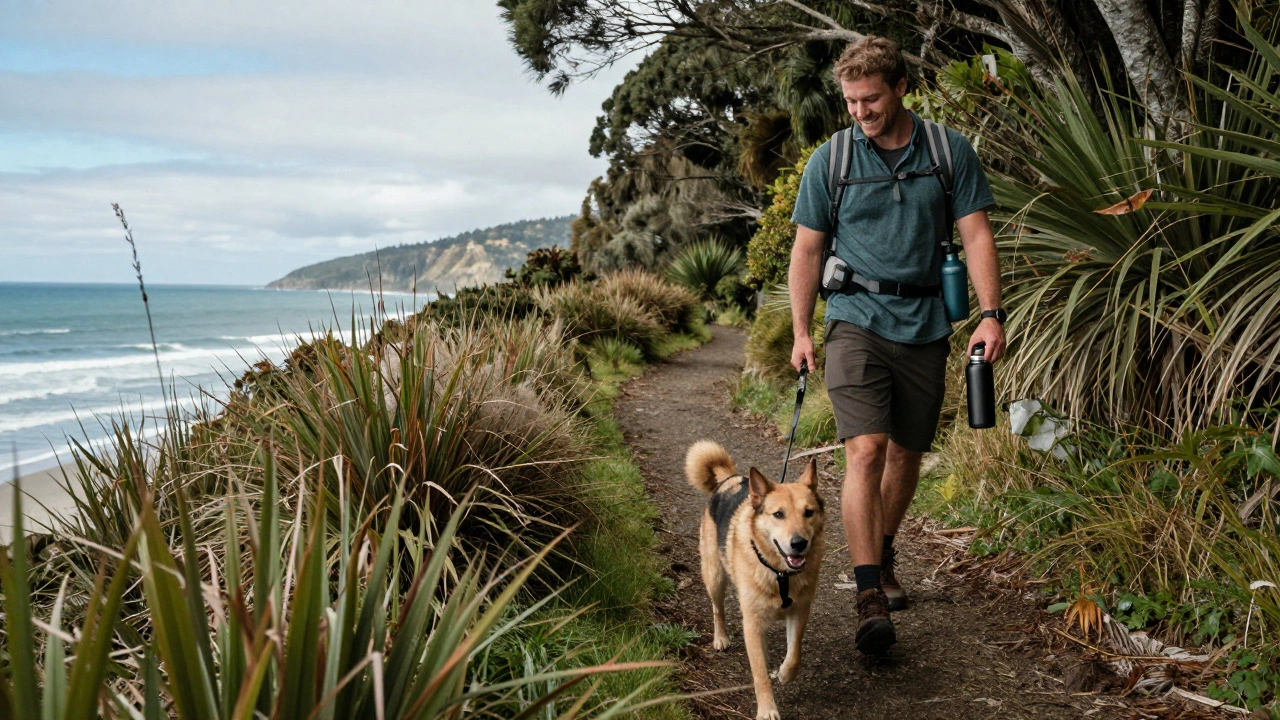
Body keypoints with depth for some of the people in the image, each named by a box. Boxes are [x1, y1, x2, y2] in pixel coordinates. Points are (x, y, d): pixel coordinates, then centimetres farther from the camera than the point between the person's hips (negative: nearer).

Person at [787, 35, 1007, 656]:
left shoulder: (952, 152, 3)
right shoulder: (829, 162, 1)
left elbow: (976, 234, 1)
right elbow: (807, 250, 6)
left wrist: (991, 314, -10)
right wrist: (801, 332, 4)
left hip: (925, 326, 2)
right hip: (857, 321, -2)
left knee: (907, 455, 12)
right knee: (866, 450, -16)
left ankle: (883, 556, 35)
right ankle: (869, 596, -14)